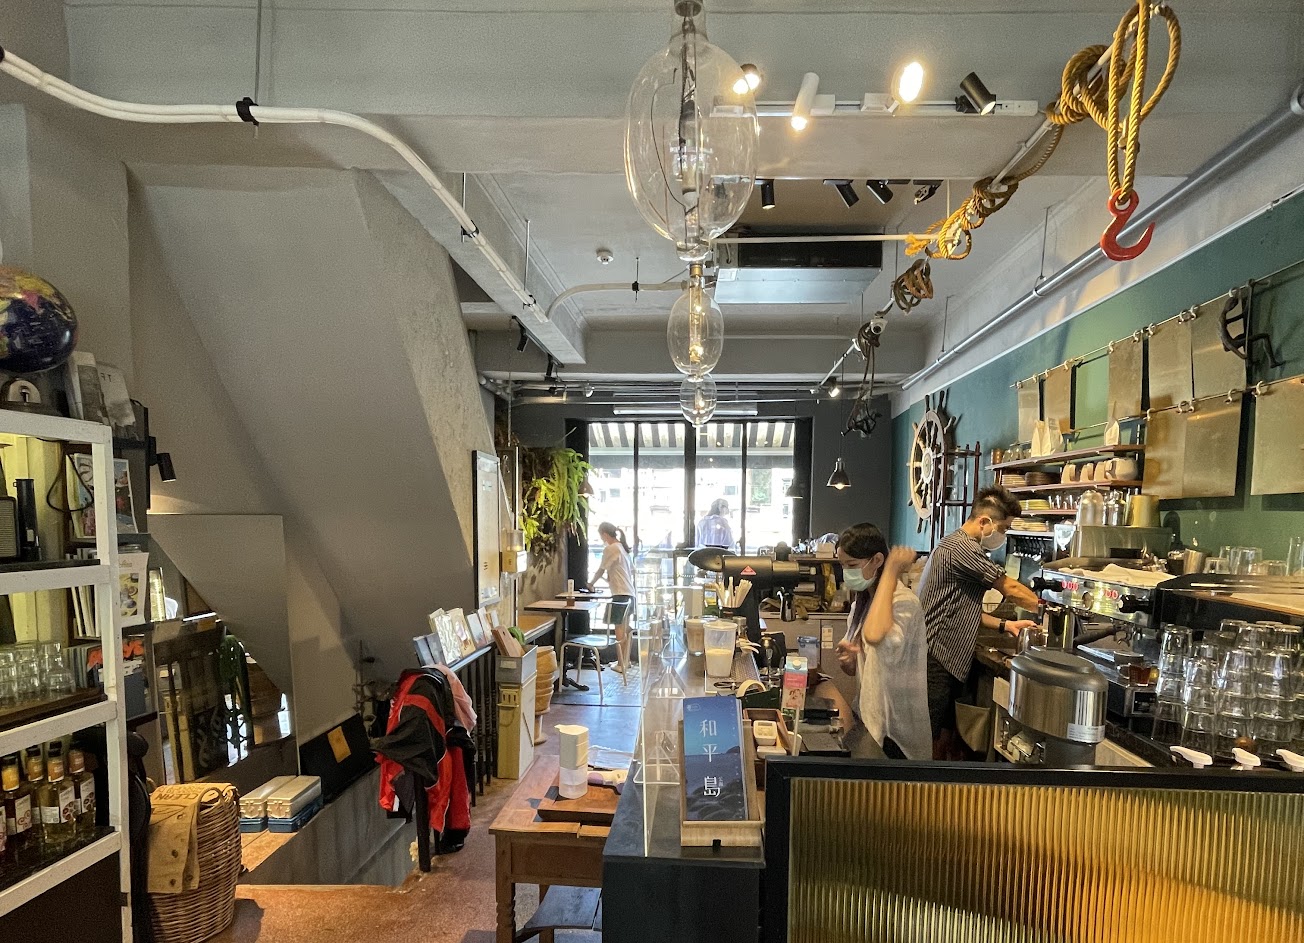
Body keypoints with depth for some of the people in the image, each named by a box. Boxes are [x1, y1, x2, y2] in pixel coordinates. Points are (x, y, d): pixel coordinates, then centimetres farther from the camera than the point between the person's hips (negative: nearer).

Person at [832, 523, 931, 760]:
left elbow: (876, 636, -45)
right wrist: (849, 661, -9)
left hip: (894, 732, -7)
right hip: (869, 718, 8)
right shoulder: (862, 602, 5)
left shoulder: (903, 602, -21)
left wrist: (891, 572, -33)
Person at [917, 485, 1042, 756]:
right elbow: (1009, 589, -9)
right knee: (927, 744, -3)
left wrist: (1005, 625, 10)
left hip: (946, 660, 10)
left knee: (944, 736, 16)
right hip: (934, 660, -10)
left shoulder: (958, 546, 17)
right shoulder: (962, 548, -17)